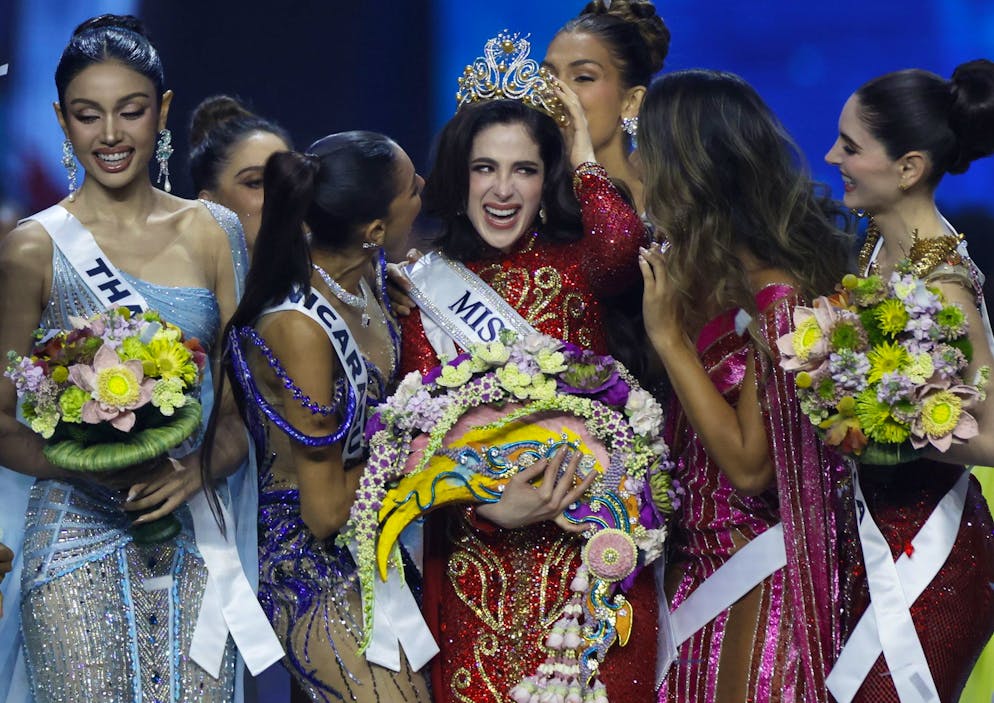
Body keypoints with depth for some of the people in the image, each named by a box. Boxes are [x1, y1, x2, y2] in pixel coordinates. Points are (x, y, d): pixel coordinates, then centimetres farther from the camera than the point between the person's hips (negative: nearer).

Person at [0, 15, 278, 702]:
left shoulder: (212, 233, 8)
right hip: (79, 538, -3)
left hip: (194, 536, 3)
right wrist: (87, 467, -20)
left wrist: (201, 468, -11)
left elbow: (245, 404, 9)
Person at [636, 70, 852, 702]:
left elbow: (751, 466, -22)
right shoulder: (707, 275, 3)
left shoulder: (775, 296, -21)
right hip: (697, 561, 8)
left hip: (755, 585, -8)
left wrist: (669, 337, -22)